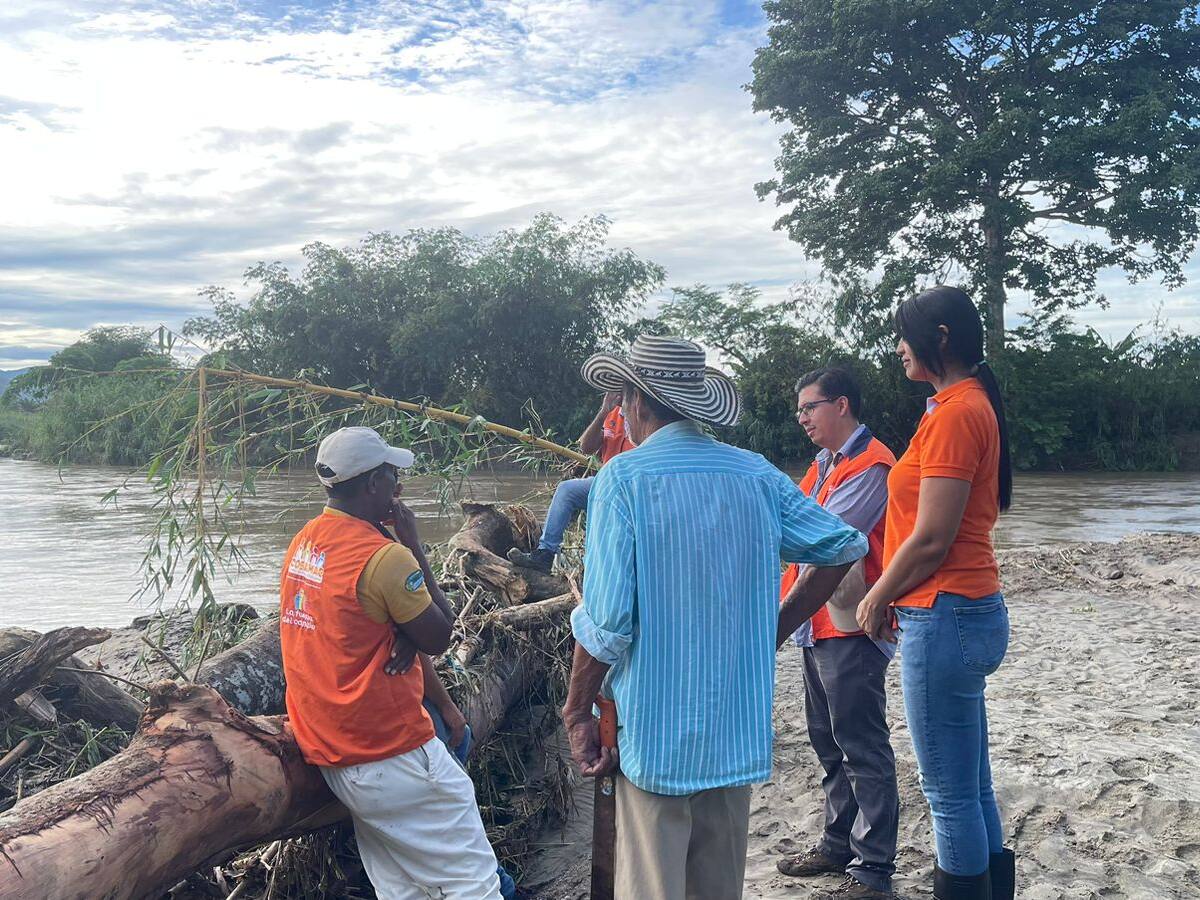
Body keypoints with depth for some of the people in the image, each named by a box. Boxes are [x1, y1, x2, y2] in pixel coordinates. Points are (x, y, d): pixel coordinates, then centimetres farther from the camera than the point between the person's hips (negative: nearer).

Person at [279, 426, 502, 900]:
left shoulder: (303, 544, 8)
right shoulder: (385, 556, -20)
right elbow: (439, 637, -9)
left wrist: (441, 701, 6)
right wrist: (413, 544, -6)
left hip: (328, 752, 9)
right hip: (392, 758, -9)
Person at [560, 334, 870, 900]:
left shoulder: (624, 478, -12)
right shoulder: (756, 474, 2)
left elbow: (606, 621, -17)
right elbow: (846, 547, 6)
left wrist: (576, 713, -5)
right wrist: (778, 628, 11)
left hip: (655, 731, -5)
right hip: (738, 731, 5)